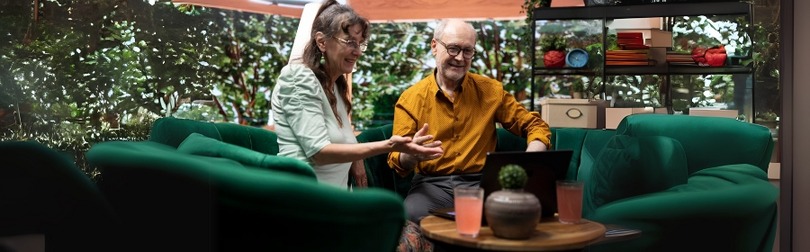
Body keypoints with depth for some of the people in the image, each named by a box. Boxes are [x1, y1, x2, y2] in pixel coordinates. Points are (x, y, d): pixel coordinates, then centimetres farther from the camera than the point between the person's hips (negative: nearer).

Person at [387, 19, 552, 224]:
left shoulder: (490, 90, 7)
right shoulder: (411, 99, 3)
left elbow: (535, 126, 13)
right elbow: (397, 160, 0)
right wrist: (411, 155, -26)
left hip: (481, 182, 2)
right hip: (432, 184, -2)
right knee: (412, 217, -36)